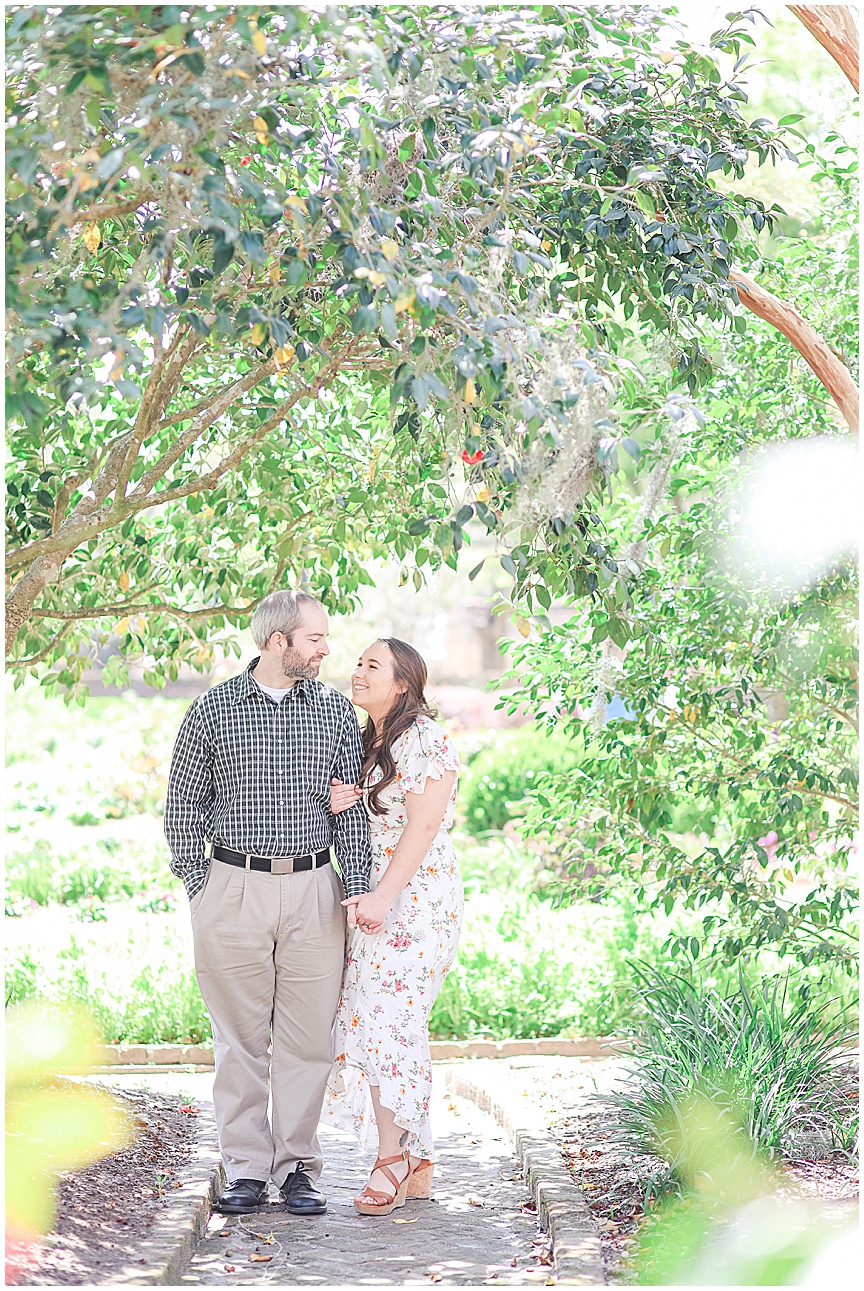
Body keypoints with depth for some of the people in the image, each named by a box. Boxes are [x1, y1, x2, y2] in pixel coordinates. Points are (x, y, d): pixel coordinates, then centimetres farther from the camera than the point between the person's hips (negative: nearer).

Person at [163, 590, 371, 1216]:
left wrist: (357, 888, -1)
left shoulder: (335, 709, 7)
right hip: (234, 888, -1)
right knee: (240, 1037, 3)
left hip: (312, 889, 1)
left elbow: (352, 806, 9)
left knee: (307, 1036, 3)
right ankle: (247, 1169, 11)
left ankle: (298, 1168, 12)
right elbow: (184, 805, 8)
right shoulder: (213, 709, 2)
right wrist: (198, 885, 0)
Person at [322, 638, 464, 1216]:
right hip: (376, 899, 8)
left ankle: (392, 1158, -6)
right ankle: (418, 1165, 11)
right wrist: (335, 803, -5)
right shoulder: (367, 741, 17)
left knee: (384, 1021, -12)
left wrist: (382, 897, -23)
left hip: (416, 897, -8)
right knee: (397, 1027, 6)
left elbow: (423, 827, -17)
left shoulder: (426, 741, -10)